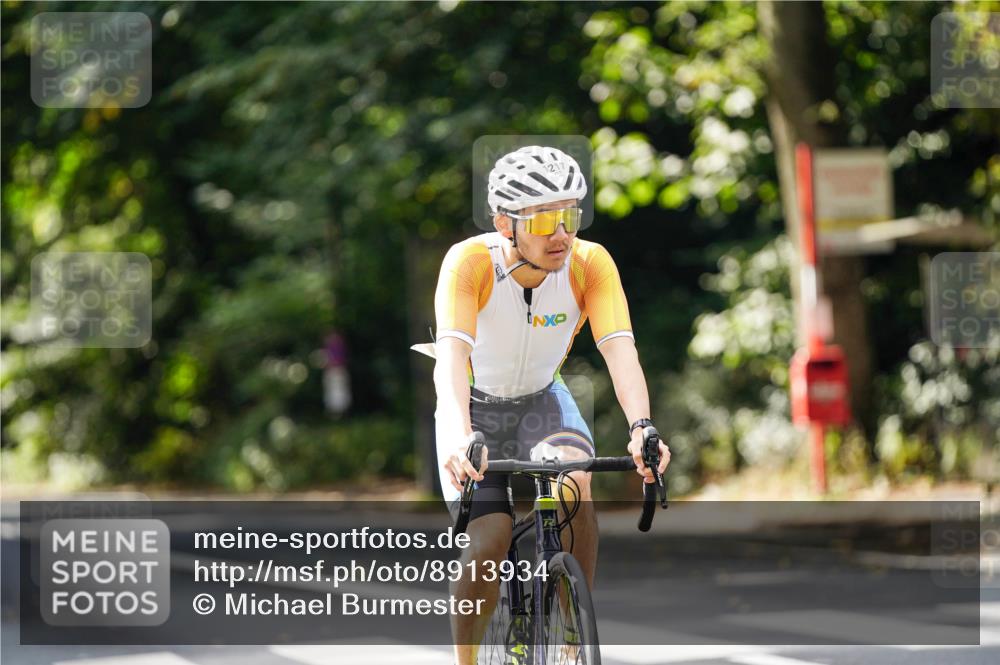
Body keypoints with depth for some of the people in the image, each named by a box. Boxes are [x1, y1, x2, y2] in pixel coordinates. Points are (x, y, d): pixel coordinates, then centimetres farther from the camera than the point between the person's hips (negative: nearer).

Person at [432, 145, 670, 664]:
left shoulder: (591, 263, -22)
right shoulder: (470, 261, -29)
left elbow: (619, 349, -33)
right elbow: (451, 354, -41)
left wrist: (641, 427, -51)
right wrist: (462, 436, -58)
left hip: (543, 401, 1)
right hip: (477, 406, -1)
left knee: (575, 486, -30)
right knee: (490, 540, -18)